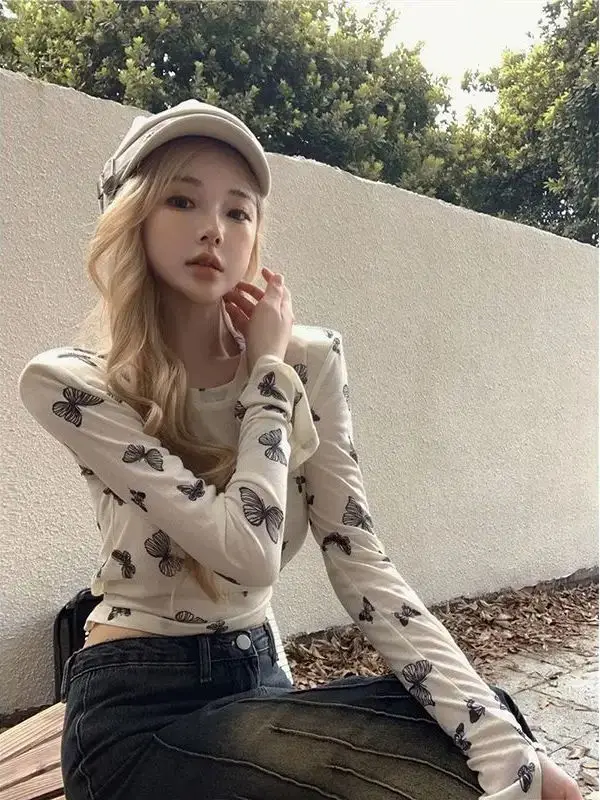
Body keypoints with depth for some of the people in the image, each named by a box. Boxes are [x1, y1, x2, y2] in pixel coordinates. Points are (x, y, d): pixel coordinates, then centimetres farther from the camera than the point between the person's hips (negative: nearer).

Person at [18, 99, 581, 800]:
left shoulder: (311, 360, -4)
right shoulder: (69, 384, -15)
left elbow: (361, 564, -12)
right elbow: (249, 551, -23)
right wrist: (269, 372, -14)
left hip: (257, 681, 4)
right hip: (138, 710, -4)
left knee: (480, 733, -20)